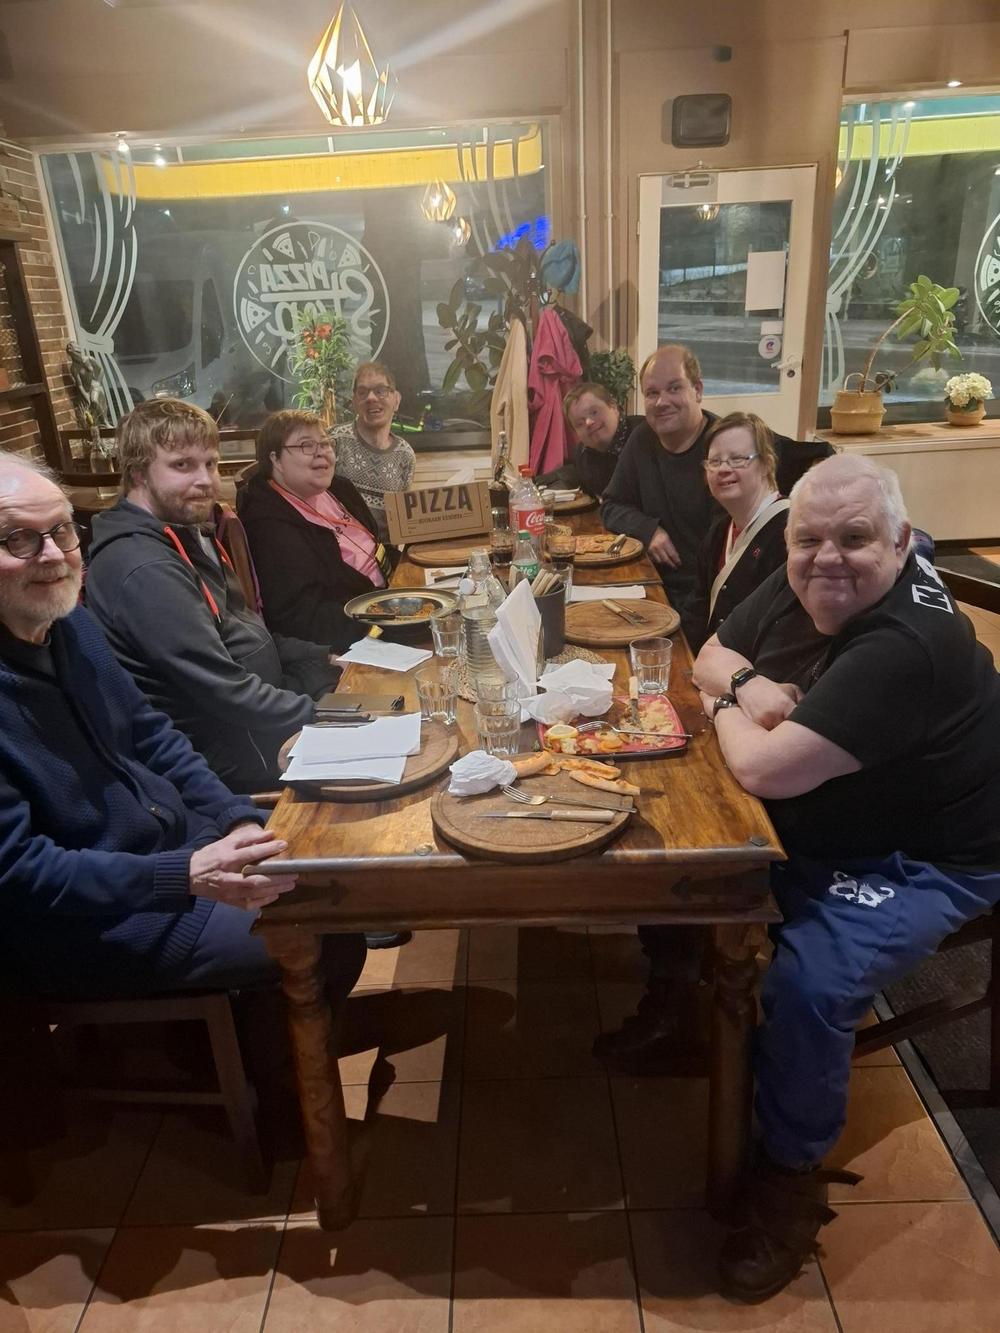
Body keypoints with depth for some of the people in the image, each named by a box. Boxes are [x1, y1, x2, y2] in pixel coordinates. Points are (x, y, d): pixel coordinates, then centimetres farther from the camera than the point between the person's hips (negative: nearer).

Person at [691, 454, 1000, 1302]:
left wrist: (726, 710, -14)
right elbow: (709, 658, 6)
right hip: (814, 831, 8)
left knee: (808, 978, -29)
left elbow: (764, 768, -36)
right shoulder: (800, 587, -6)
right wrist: (749, 685, -17)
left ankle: (792, 1174, 0)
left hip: (920, 865, -8)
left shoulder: (907, 645, -33)